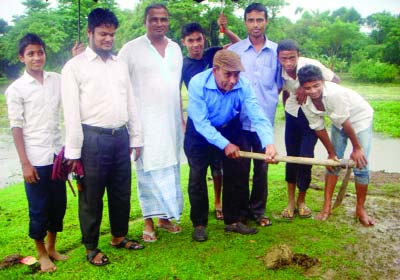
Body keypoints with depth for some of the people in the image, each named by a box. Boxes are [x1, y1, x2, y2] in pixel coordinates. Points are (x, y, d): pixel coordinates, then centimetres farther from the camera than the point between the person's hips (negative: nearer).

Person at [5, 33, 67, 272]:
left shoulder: (57, 80, 6)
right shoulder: (16, 89, -3)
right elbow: (16, 127, -4)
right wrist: (25, 163, -9)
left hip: (58, 154, 4)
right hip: (36, 159, -3)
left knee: (59, 205, 12)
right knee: (39, 209, 7)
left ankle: (52, 247, 32)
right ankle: (42, 254, 25)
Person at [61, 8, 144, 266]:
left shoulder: (120, 65, 12)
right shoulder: (75, 66, -4)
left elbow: (131, 104, 14)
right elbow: (71, 111, -8)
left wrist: (136, 137, 12)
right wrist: (74, 151, -11)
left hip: (120, 137, 5)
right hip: (93, 139, -5)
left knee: (122, 192, 16)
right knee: (92, 196, 8)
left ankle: (119, 236, 36)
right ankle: (91, 247, 24)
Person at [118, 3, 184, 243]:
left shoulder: (175, 48, 12)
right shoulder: (131, 49, -4)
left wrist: (182, 116, 15)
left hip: (172, 120, 5)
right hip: (145, 121, -5)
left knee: (171, 169, 8)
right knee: (149, 171, -2)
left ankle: (166, 216, 20)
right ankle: (149, 221, 8)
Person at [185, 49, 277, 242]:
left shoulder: (243, 85, -25)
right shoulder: (198, 83, -31)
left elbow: (257, 116, -33)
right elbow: (201, 122, -30)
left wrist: (268, 143, -50)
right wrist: (224, 144, -37)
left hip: (230, 129, 3)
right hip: (200, 131, -2)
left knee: (236, 175, 4)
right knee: (197, 176, -4)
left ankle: (233, 221, 20)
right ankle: (199, 224, 12)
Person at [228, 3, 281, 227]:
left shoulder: (276, 51, 3)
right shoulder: (234, 51, 0)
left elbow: (279, 84, 13)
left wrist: (270, 103, 4)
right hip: (240, 120, -1)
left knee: (262, 168, 9)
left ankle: (258, 210, 24)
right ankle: (241, 210, 22)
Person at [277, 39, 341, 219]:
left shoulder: (311, 65, -24)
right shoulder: (280, 72, -12)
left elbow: (336, 80, -20)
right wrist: (287, 111, 8)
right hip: (292, 114, 3)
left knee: (306, 157, -8)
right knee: (291, 156, 4)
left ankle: (301, 200, 13)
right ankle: (291, 201, 16)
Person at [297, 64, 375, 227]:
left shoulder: (335, 93, -38)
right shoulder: (306, 104, -19)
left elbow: (345, 123, -29)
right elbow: (319, 128, -9)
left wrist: (357, 148, -18)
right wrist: (331, 153, -3)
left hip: (360, 117, -5)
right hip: (338, 121, 5)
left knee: (360, 165, -9)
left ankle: (360, 209, 8)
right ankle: (327, 206, 13)